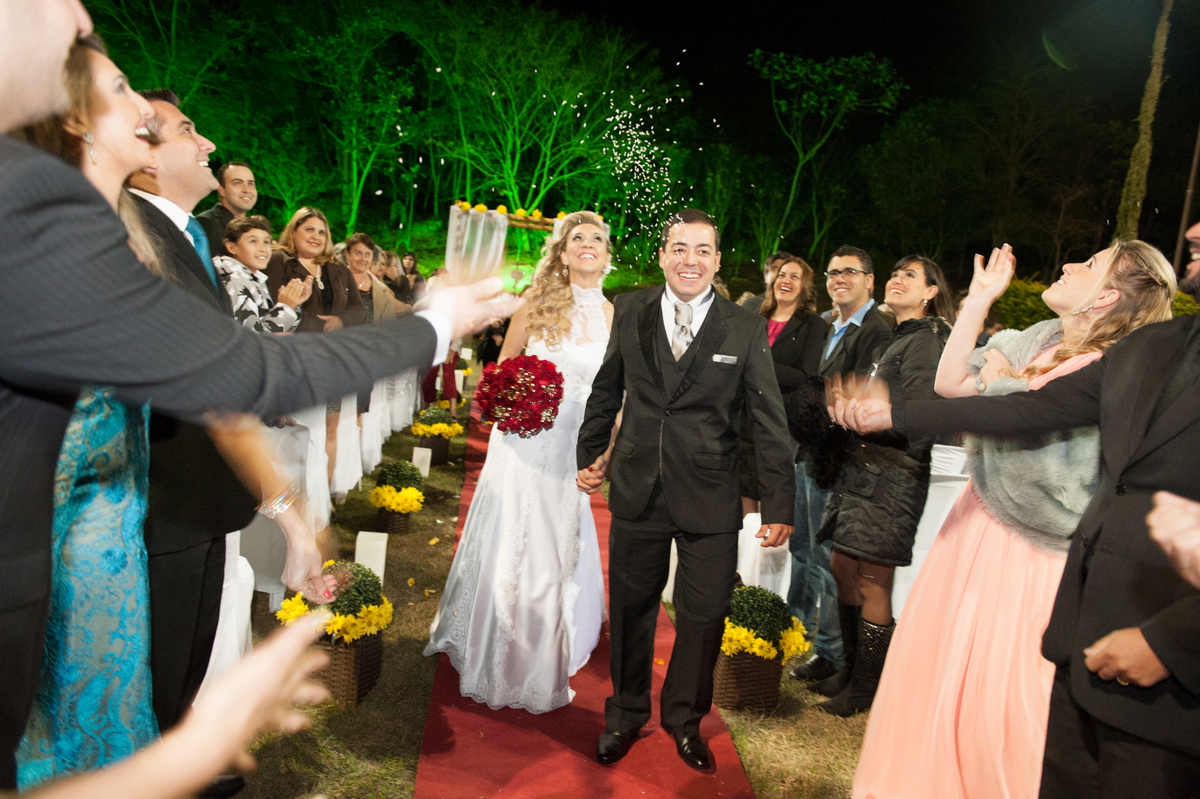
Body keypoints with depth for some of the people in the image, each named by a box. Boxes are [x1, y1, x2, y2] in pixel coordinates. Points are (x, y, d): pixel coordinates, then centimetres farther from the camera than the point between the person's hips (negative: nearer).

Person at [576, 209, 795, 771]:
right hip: (636, 489, 1)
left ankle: (684, 719, 38)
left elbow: (770, 423, -4)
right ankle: (626, 715, 40)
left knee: (704, 616, 10)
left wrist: (778, 506, -6)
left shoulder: (746, 329, -4)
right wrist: (589, 455, 9)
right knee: (630, 609, 15)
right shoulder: (630, 312, 2)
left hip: (710, 499, -1)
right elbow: (607, 390, 11)